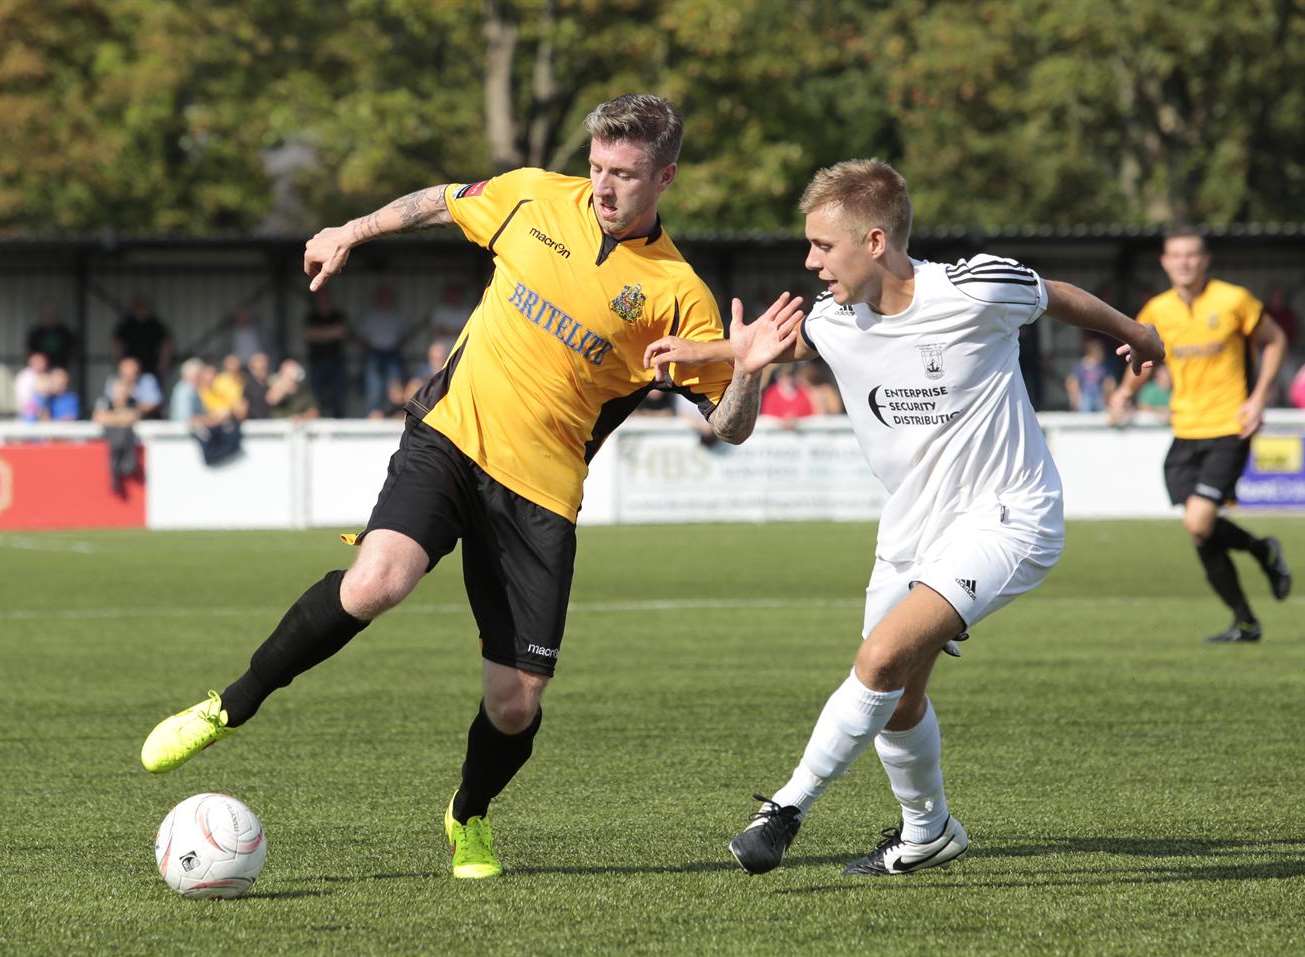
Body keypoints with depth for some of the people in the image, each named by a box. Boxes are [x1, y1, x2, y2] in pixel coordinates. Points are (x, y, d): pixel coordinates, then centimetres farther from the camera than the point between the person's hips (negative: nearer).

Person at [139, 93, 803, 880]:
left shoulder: (676, 294, -5)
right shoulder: (538, 198, 3)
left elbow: (730, 427, -3)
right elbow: (442, 202, 24)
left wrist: (748, 369, -22)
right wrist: (352, 234, 24)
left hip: (540, 490, 0)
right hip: (451, 438, 0)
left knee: (516, 704, -4)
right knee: (374, 584, -29)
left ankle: (471, 817, 31)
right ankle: (232, 708, -8)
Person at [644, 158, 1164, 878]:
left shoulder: (976, 290, -21)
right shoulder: (833, 321, -6)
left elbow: (1058, 298, 0)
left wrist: (1134, 335, 19)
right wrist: (703, 351, 0)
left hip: (1005, 518, -7)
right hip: (911, 526, 7)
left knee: (884, 658, -23)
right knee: (898, 698, 16)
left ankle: (790, 805, -12)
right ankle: (928, 831, 40)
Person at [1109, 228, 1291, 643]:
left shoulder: (1233, 301, -8)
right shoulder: (1158, 311, 4)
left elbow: (1273, 340, 4)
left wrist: (1259, 397, -6)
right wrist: (1126, 391, -1)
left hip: (1228, 430, -5)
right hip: (1186, 433, 5)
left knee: (1198, 523, -18)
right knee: (1201, 532, 1)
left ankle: (1264, 551, 12)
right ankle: (1244, 621, 17)